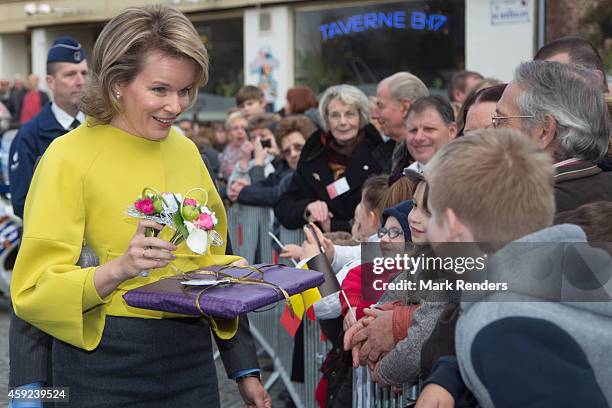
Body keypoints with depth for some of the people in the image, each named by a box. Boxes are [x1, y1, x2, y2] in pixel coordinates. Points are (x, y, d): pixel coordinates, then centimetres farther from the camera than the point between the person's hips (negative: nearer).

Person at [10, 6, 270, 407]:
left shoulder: (185, 151, 7)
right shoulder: (70, 157, -10)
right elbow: (34, 291, -13)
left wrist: (245, 370, 13)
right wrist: (118, 269, -29)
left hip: (192, 360, 5)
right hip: (106, 372, -5)